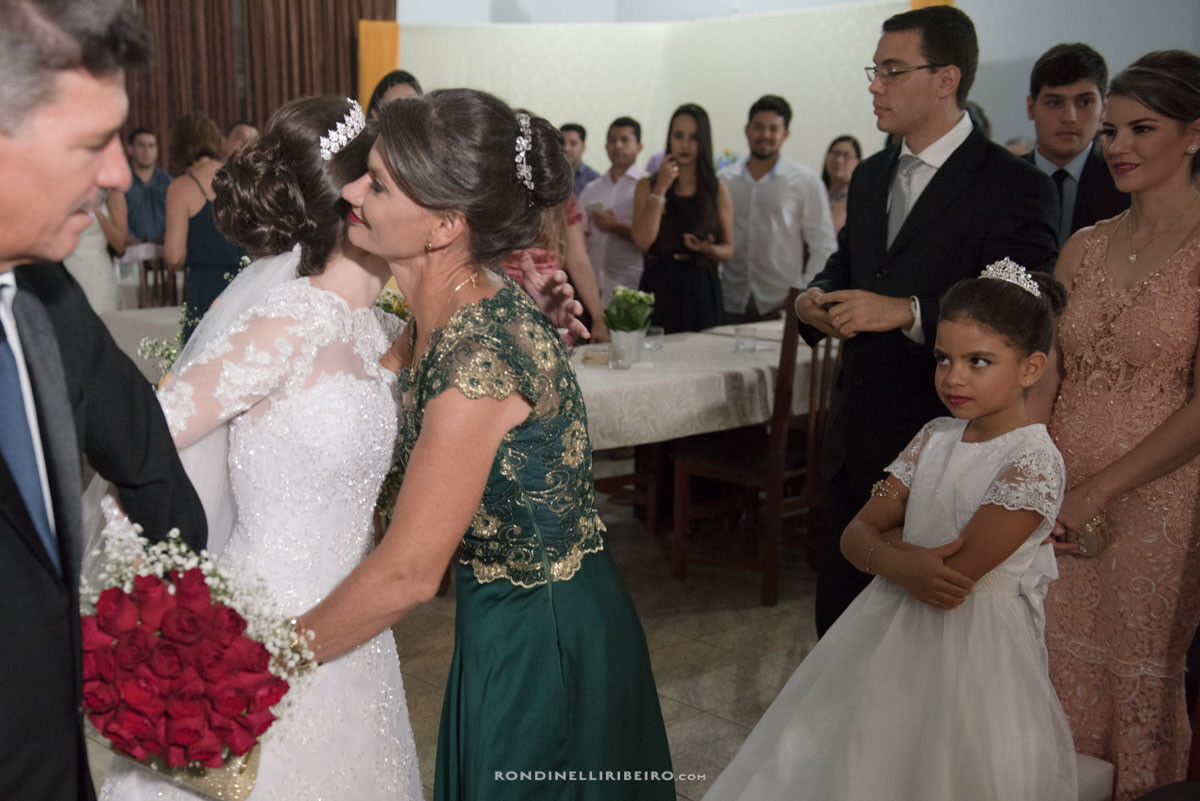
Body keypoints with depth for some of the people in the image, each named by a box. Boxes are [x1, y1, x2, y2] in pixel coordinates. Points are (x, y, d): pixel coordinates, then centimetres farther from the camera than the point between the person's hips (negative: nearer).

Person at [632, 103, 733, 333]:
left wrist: (706, 248, -11)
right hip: (659, 287, 0)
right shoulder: (647, 185, 8)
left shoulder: (718, 189, 8)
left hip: (702, 290, 1)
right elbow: (643, 242, -6)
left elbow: (728, 250, 11)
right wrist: (660, 188, -6)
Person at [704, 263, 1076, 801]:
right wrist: (903, 560, -19)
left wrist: (887, 545, -7)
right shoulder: (935, 438, 3)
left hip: (971, 651, -6)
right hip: (891, 635, 7)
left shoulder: (1033, 463, -18)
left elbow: (950, 586, -23)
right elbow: (855, 535, 1)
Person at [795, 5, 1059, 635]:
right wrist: (815, 298, -2)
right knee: (837, 610, 16)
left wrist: (907, 312, -32)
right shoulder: (870, 176, 11)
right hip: (854, 439, 7)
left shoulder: (1013, 187, -12)